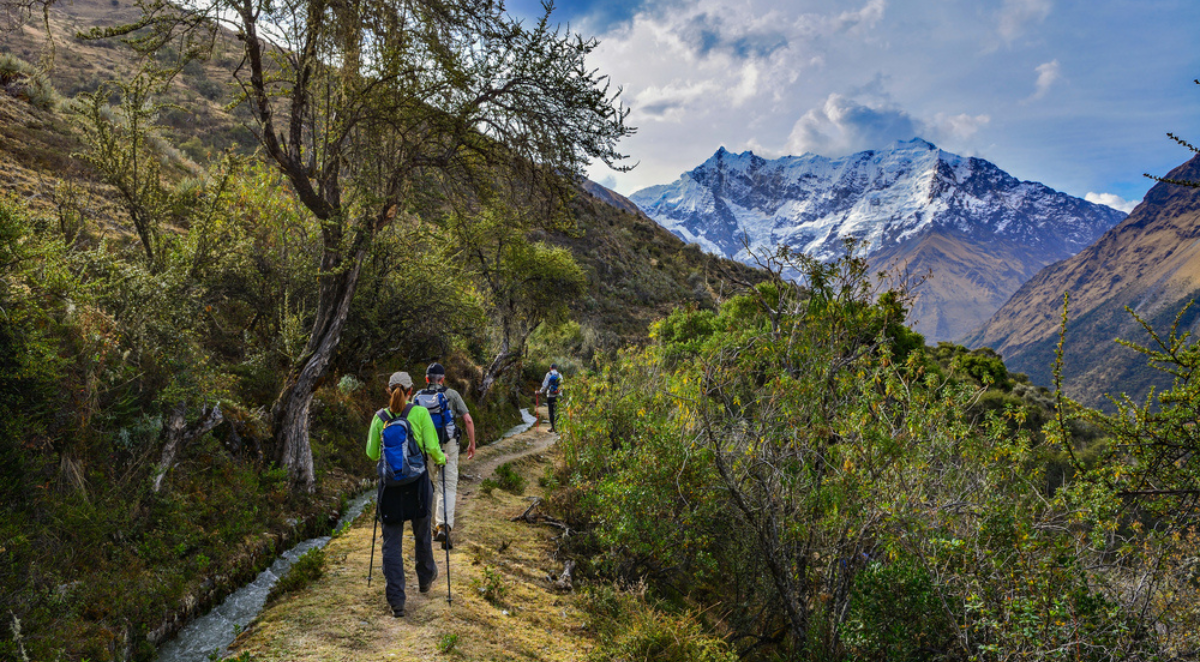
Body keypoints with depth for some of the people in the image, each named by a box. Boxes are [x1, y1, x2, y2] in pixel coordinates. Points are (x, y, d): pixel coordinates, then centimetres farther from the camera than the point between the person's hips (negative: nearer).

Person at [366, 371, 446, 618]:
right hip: (417, 484, -1)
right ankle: (425, 578, 42)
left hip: (390, 484, 1)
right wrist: (441, 459, 10)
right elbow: (432, 448, -11)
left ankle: (396, 601, 2)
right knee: (422, 534, 21)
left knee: (391, 543, 6)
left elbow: (371, 454, 5)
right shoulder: (420, 413, -7)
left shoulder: (379, 418, -1)